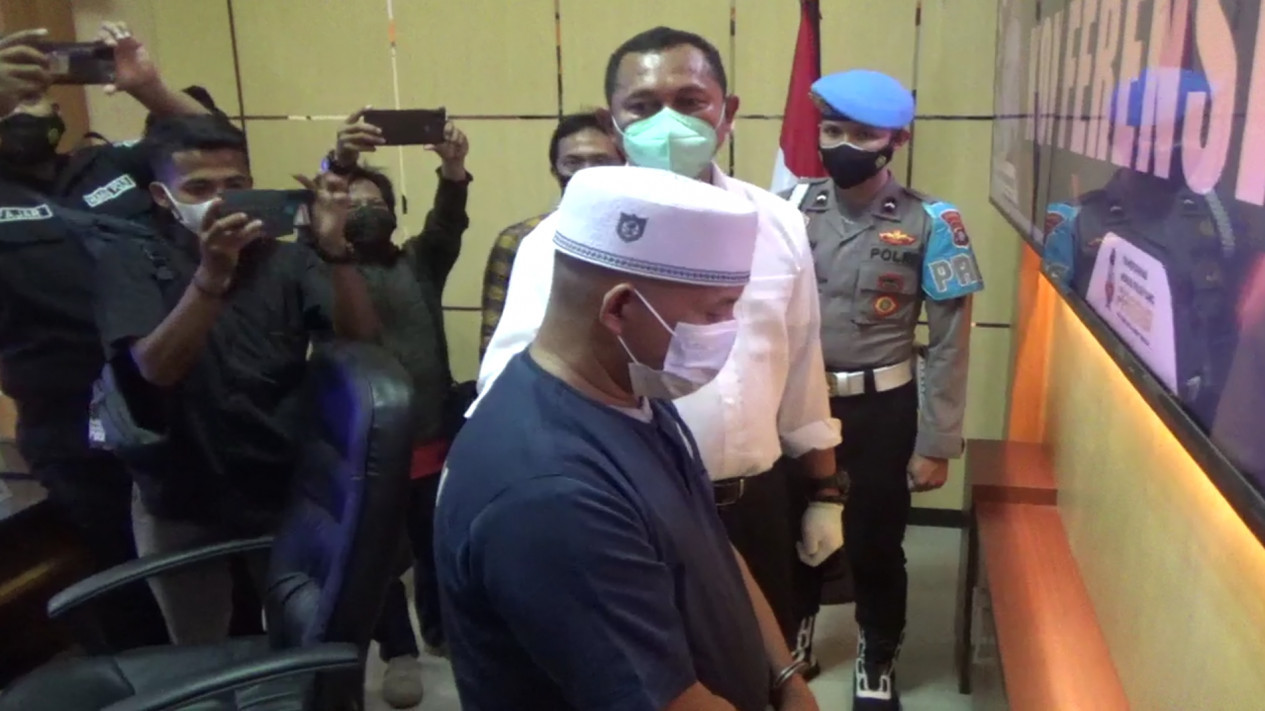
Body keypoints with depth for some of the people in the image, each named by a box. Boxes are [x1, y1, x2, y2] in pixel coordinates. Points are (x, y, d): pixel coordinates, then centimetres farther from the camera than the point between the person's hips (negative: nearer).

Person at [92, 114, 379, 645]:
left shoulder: (286, 261, -3)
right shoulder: (129, 264, -7)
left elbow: (361, 335, -15)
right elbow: (156, 368, -22)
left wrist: (334, 247, -31)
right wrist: (212, 273, -38)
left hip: (287, 491, 1)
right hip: (182, 503, 0)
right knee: (200, 656, 19)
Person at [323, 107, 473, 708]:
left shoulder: (421, 263, 8)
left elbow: (448, 224, -11)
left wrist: (453, 171, -32)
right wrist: (339, 163, -37)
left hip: (432, 436, 2)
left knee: (438, 544, 15)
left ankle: (441, 629, 37)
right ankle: (399, 651, 27)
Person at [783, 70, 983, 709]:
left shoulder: (929, 224, -10)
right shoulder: (791, 209, -4)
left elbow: (949, 345, -6)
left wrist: (937, 444, -6)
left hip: (882, 409, -2)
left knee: (875, 543, 13)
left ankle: (878, 659, 40)